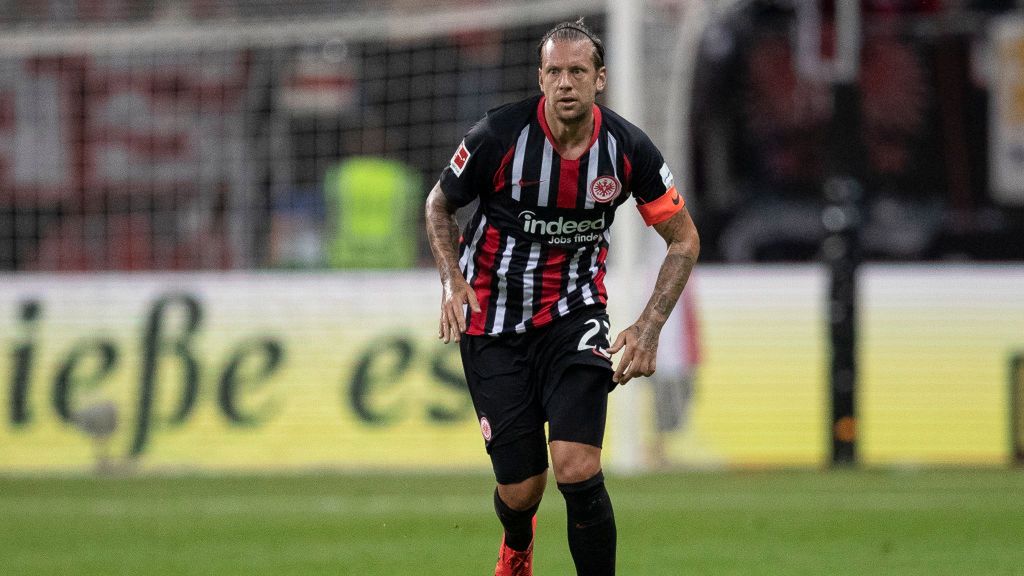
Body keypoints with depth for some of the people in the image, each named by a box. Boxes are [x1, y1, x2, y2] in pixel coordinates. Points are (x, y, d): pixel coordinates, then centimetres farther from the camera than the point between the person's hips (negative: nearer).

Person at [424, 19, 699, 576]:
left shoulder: (628, 149, -11)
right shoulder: (500, 134, -16)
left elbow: (684, 239, 2)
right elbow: (439, 204, 3)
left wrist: (649, 326, -9)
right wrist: (453, 280, -13)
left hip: (574, 315, 0)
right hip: (494, 321, 0)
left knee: (577, 471, -20)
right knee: (520, 490, 1)